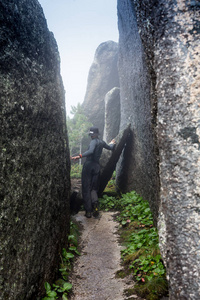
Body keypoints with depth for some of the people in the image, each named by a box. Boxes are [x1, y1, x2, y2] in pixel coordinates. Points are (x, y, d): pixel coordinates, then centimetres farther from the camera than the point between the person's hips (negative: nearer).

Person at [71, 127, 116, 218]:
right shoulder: (102, 142, 13)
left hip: (88, 165, -6)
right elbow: (110, 148, 34)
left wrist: (80, 156, -38)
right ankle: (95, 203, -17)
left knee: (86, 189, 1)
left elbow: (90, 151, -29)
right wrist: (112, 143, 56)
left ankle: (88, 211, -1)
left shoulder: (93, 142, -8)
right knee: (94, 188, 13)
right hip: (97, 166, 6)